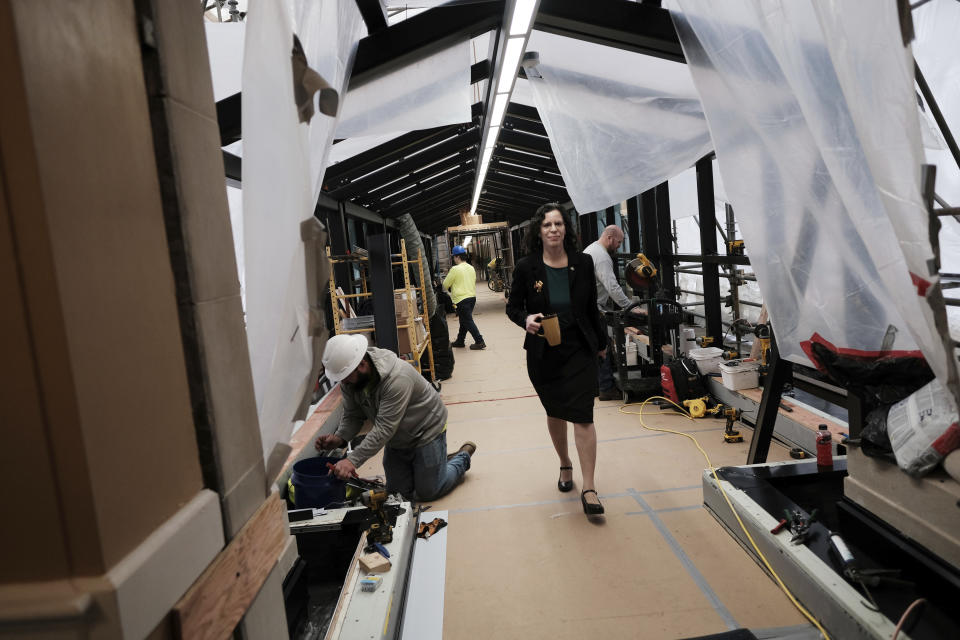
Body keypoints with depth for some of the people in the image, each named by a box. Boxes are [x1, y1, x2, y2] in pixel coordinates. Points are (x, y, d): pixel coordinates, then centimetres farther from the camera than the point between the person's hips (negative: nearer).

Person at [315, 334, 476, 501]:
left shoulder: (397, 378, -38)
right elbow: (352, 416, -7)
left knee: (427, 492, 2)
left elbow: (384, 429, -38)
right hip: (396, 440, 7)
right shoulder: (349, 379, -15)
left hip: (426, 430, -7)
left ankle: (462, 457, 26)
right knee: (398, 493, 13)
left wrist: (352, 460, -43)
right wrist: (339, 438, -28)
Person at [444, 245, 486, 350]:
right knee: (464, 320, 18)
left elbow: (445, 285, -5)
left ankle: (480, 342, -5)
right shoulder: (471, 268, 10)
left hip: (462, 299, -8)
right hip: (472, 297, 8)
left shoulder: (455, 269, -13)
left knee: (468, 321, -3)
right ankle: (460, 341, 28)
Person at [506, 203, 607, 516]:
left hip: (579, 349, 0)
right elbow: (512, 306, 0)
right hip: (543, 353, 1)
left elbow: (592, 308, 7)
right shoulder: (526, 267, -8)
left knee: (582, 415, -7)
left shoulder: (583, 262, -3)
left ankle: (589, 489, 0)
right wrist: (525, 320, -22)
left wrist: (601, 343, 14)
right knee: (555, 412, 17)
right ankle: (565, 466, 41)